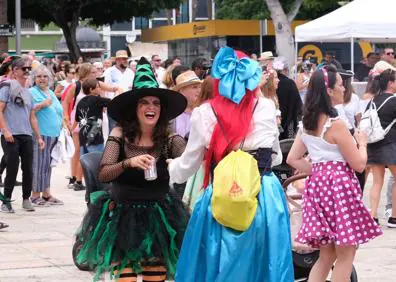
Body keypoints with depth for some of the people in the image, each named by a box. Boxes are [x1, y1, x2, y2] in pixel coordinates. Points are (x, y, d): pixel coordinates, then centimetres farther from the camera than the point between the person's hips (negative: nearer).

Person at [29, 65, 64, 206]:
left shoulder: (51, 93, 20)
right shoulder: (32, 92, -5)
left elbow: (58, 110, 29)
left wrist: (60, 125, 20)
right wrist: (42, 104, -20)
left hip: (53, 134, 8)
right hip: (40, 134, -8)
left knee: (47, 164, 12)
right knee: (39, 164, -7)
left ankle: (46, 194, 18)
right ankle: (35, 195, -1)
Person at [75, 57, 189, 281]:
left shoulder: (169, 139, -4)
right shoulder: (120, 135, -7)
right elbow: (103, 174, -15)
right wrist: (128, 163, -32)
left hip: (157, 217, 2)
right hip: (123, 216, -1)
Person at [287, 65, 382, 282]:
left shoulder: (306, 124, 9)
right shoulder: (335, 125, -15)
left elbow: (293, 159, 13)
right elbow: (359, 165, -11)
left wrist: (318, 170, 12)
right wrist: (362, 143, 6)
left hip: (317, 185, 8)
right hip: (339, 186, -8)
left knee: (327, 255, 14)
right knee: (345, 255, 1)